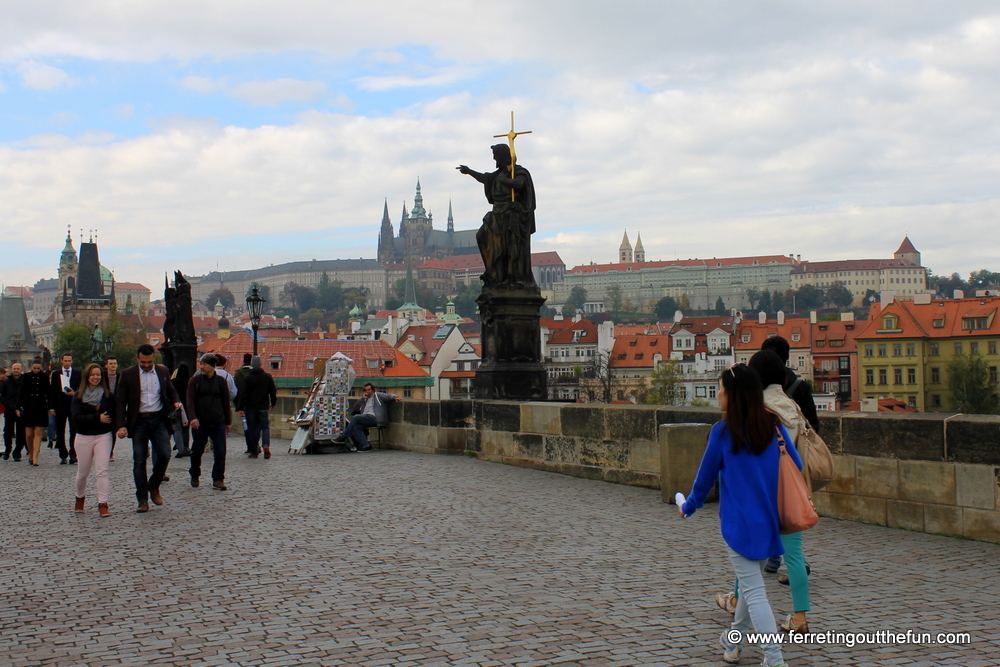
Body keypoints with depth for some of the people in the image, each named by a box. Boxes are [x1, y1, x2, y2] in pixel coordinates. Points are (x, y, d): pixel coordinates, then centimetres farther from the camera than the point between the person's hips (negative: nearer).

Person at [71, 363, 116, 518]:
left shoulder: (108, 395, 1)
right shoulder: (79, 395, 0)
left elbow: (113, 416, 1)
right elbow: (76, 417, -11)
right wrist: (98, 418, -18)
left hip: (103, 436, -1)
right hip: (83, 437, 1)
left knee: (102, 470, -12)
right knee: (83, 472, 13)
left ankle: (103, 505, -12)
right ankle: (80, 497, 38)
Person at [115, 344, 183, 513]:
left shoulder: (163, 371, 7)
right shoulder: (128, 374, -1)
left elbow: (170, 391, 20)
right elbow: (120, 402, -1)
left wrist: (175, 402, -3)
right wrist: (121, 425, -10)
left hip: (159, 420, 2)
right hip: (138, 422, -2)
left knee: (164, 455, -10)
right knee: (139, 461, 0)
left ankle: (154, 486, 17)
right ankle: (143, 500, 7)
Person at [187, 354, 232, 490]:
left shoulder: (221, 381, 6)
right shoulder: (195, 380, 3)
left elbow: (226, 402, 11)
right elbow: (190, 400, -5)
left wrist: (228, 422, 12)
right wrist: (193, 418, -19)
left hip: (218, 423, 0)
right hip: (200, 423, 0)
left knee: (220, 452, -7)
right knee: (197, 451, 10)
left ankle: (218, 479, -1)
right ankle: (194, 476, 30)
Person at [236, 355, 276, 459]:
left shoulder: (247, 377, -6)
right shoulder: (267, 377, 3)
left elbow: (243, 394, -9)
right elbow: (273, 392, 9)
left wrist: (240, 408, -6)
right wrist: (273, 404, 23)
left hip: (250, 408, -1)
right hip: (264, 407, 2)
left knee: (252, 429, 6)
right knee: (265, 427, 9)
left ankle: (254, 452, 6)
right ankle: (266, 445, -16)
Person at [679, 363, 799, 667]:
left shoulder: (723, 433, -11)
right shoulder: (774, 427, 0)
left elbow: (706, 477, 0)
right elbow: (797, 467, 9)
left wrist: (688, 507, 16)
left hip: (739, 522, -6)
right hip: (769, 519, 6)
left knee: (753, 592, -3)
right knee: (753, 582, 22)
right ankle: (733, 640, 39)